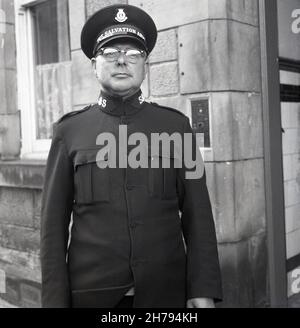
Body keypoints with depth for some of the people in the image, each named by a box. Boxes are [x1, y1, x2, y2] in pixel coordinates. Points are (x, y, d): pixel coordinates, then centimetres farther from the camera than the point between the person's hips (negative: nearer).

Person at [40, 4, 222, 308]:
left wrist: (203, 289, -6)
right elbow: (54, 222, -1)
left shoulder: (176, 125, 0)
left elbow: (197, 213, -1)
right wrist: (55, 300, -3)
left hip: (165, 289, 1)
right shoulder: (69, 131, -1)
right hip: (92, 291, 0)